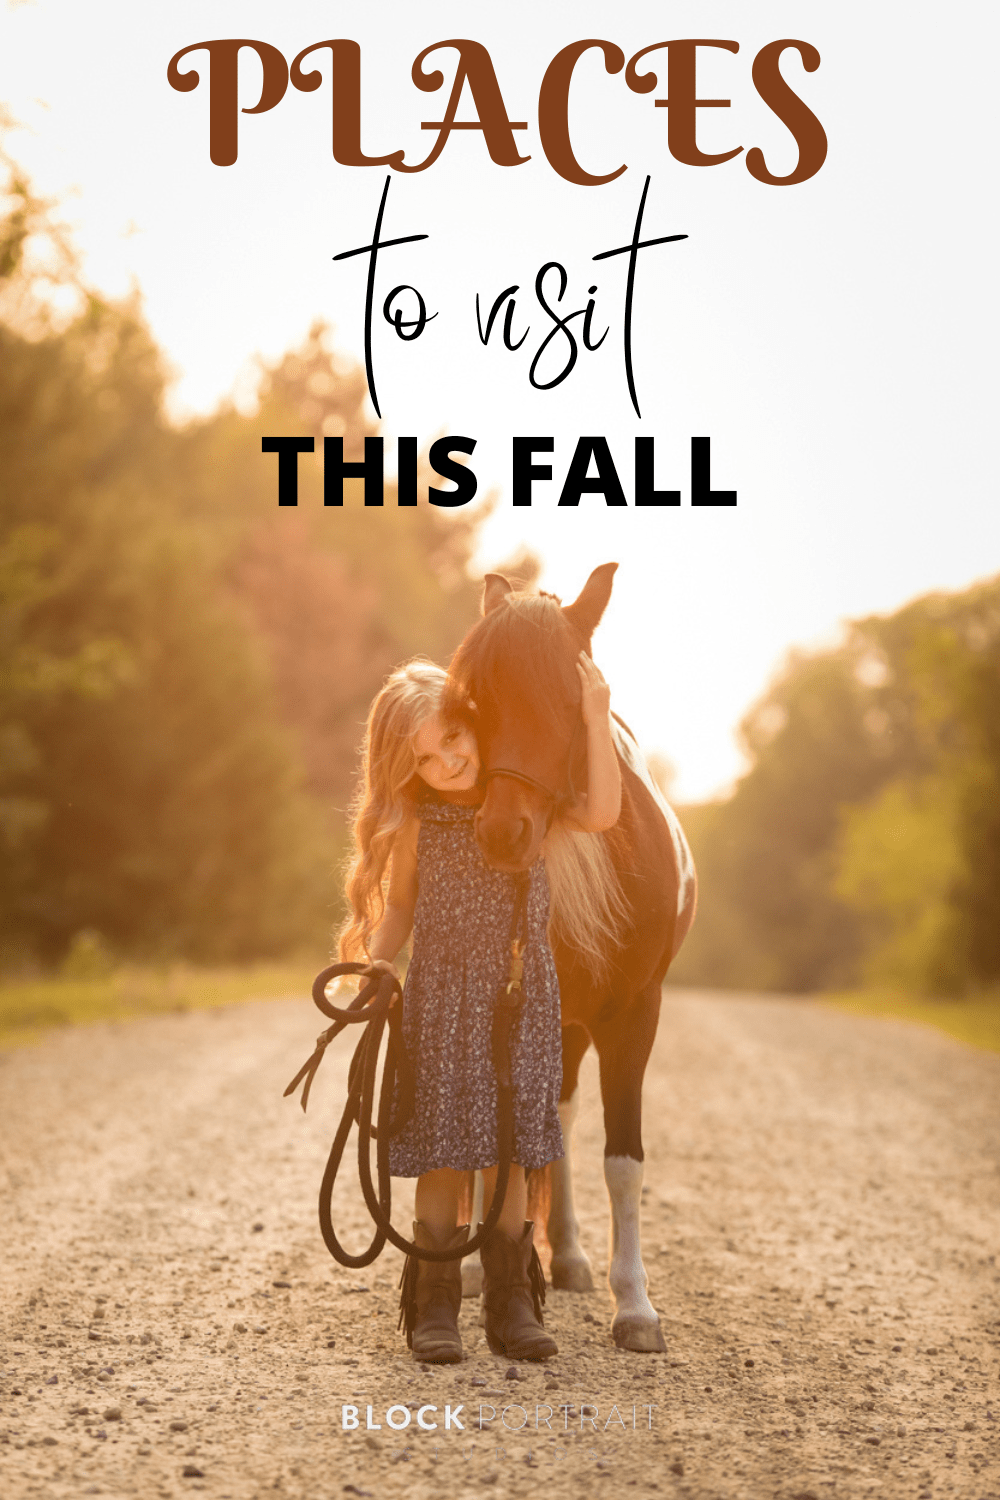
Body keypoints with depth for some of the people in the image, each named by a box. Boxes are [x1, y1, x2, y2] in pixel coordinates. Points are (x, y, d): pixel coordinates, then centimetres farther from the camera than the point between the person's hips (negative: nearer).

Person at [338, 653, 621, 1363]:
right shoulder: (416, 821, -3)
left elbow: (601, 815, -15)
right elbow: (397, 906, 5)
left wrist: (596, 721, -21)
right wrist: (374, 969, -12)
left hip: (522, 993, 1)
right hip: (441, 998, -1)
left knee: (509, 1154, 5)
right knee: (442, 1153, 1)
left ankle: (511, 1303, 13)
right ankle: (434, 1308, 8)